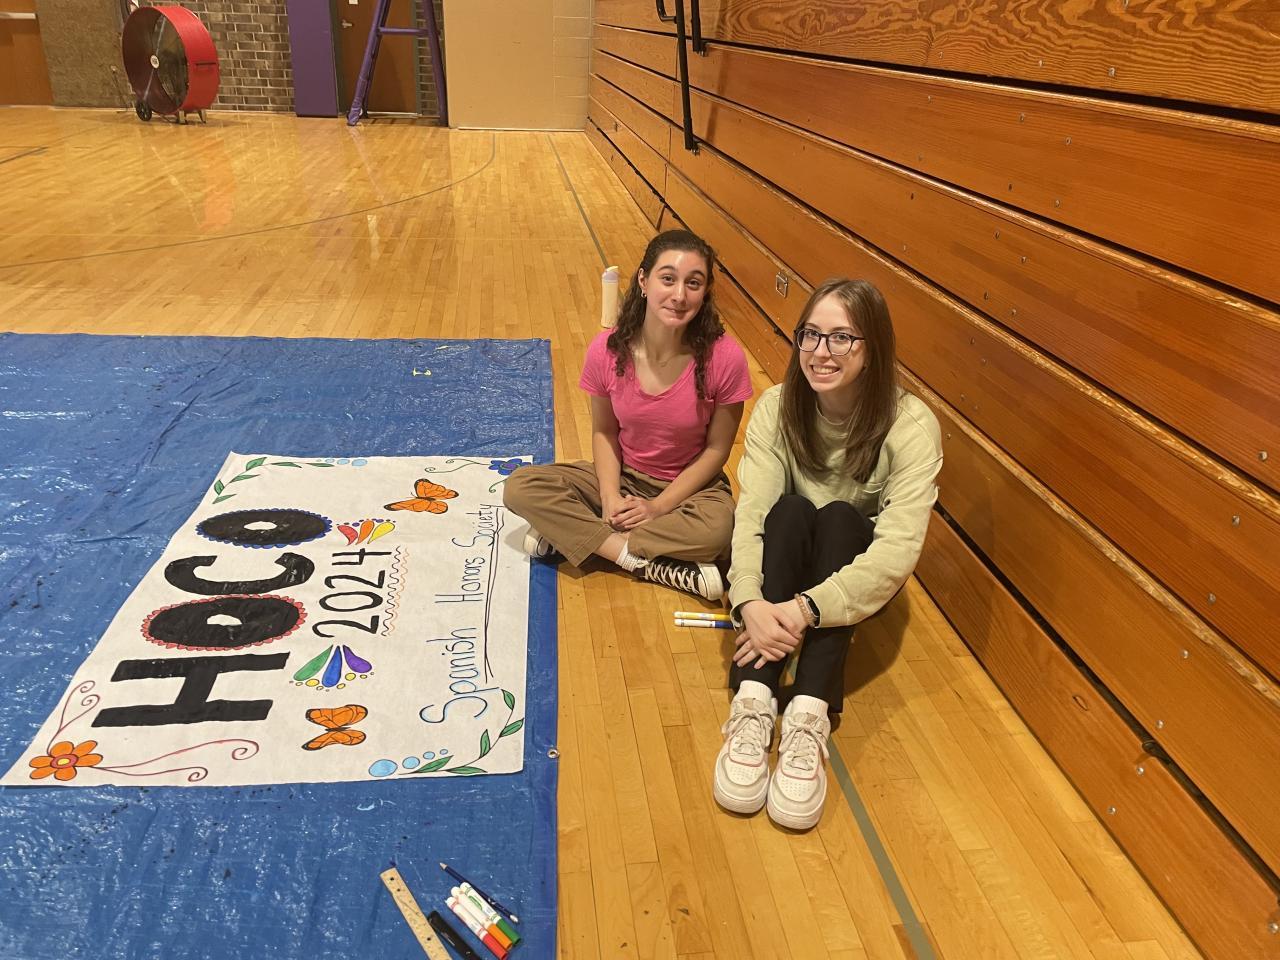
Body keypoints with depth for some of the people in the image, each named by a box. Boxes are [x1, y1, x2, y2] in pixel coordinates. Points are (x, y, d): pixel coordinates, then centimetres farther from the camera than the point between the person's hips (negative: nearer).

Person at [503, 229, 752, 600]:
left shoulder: (724, 358, -22)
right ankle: (653, 565, -22)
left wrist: (658, 507, -18)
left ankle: (568, 536, -20)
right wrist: (610, 497, -19)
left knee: (716, 527, -37)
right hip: (622, 476, 3)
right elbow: (604, 431, -3)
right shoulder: (607, 350, -16)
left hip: (691, 484, -2)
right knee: (521, 487, -17)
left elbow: (716, 449, -12)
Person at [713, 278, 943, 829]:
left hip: (856, 570, -1)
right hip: (785, 561, 1)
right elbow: (752, 510, -24)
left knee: (839, 516, -31)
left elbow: (898, 549, -31)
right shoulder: (777, 407, -14)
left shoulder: (911, 426, -21)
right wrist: (750, 602, -42)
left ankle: (808, 719, -43)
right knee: (790, 509, -30)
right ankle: (753, 701, -40)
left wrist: (804, 609, -41)